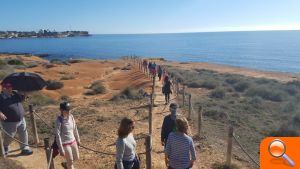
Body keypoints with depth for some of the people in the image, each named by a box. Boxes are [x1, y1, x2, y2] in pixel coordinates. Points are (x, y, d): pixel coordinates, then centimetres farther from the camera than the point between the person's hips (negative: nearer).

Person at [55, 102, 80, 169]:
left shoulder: (71, 116, -6)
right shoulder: (59, 121, -24)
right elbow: (57, 136, -21)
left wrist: (78, 139, 17)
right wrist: (61, 149, -19)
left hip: (73, 141, 7)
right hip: (64, 144, -6)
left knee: (76, 158, 22)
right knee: (70, 162, 10)